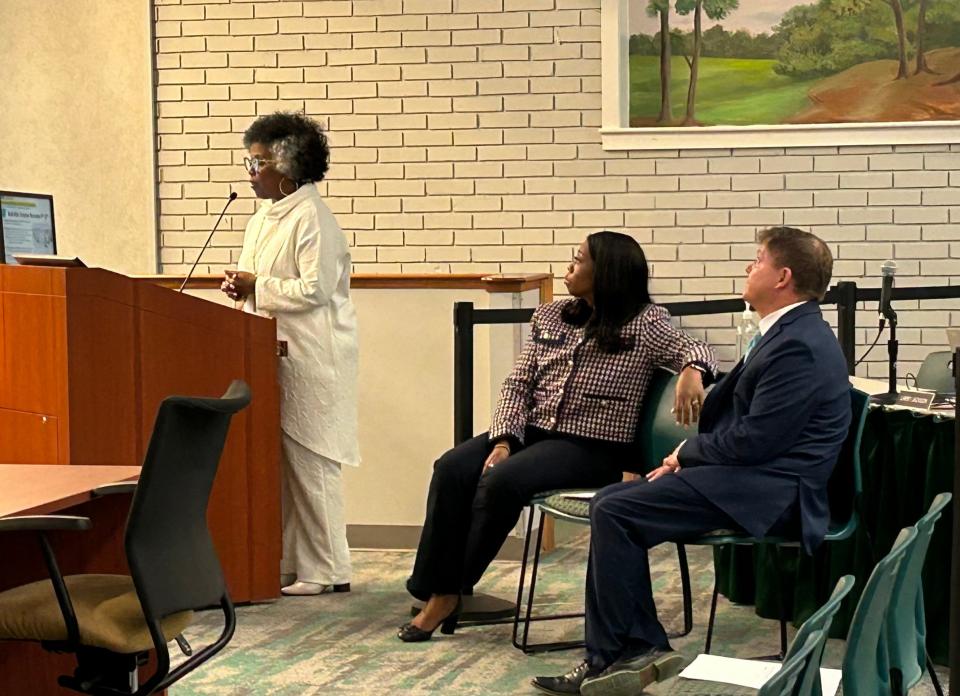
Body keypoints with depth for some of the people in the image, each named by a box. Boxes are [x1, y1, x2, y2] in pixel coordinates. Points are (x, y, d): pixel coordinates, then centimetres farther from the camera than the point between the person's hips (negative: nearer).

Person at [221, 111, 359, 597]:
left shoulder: (311, 217, -13)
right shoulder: (264, 217, 16)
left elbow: (315, 288, -20)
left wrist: (257, 286, -14)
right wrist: (240, 286, 4)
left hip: (310, 360, -9)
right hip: (274, 356, 9)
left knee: (309, 463, -4)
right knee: (282, 461, 10)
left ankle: (324, 570, 4)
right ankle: (290, 563, 17)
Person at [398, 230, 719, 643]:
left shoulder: (643, 325, -2)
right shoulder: (550, 317, 12)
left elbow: (695, 350, -10)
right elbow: (518, 383, 9)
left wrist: (692, 370, -36)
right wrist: (504, 439, -7)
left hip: (592, 448, -5)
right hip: (533, 431, 6)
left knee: (502, 480, -29)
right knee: (453, 468, -21)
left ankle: (453, 591, -11)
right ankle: (437, 593, -19)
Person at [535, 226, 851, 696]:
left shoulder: (800, 345, -17)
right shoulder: (787, 333, 16)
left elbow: (753, 441, -21)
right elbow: (729, 413, 20)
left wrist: (686, 451, -5)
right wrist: (685, 456, 6)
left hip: (767, 492, -11)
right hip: (749, 475, 11)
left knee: (615, 513, -17)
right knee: (610, 502, 4)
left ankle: (613, 655, -5)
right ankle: (641, 649, 2)